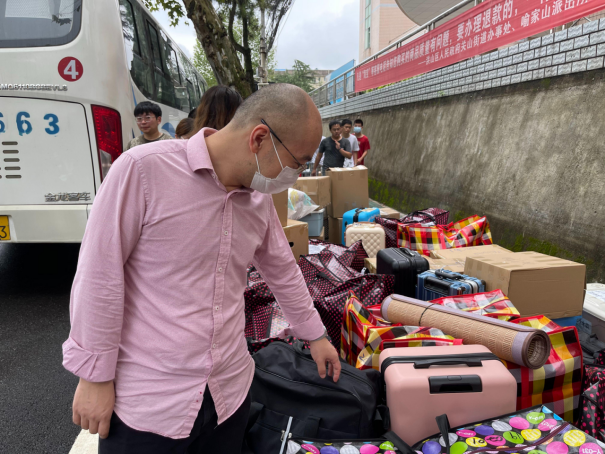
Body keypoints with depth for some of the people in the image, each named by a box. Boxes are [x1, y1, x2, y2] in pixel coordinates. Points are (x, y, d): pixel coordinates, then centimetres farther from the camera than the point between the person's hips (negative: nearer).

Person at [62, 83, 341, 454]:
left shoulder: (260, 197, 1)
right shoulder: (143, 169, -18)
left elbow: (283, 271, 14)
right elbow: (99, 276, -14)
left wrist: (315, 335, 22)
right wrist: (94, 375, -8)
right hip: (146, 400, -5)